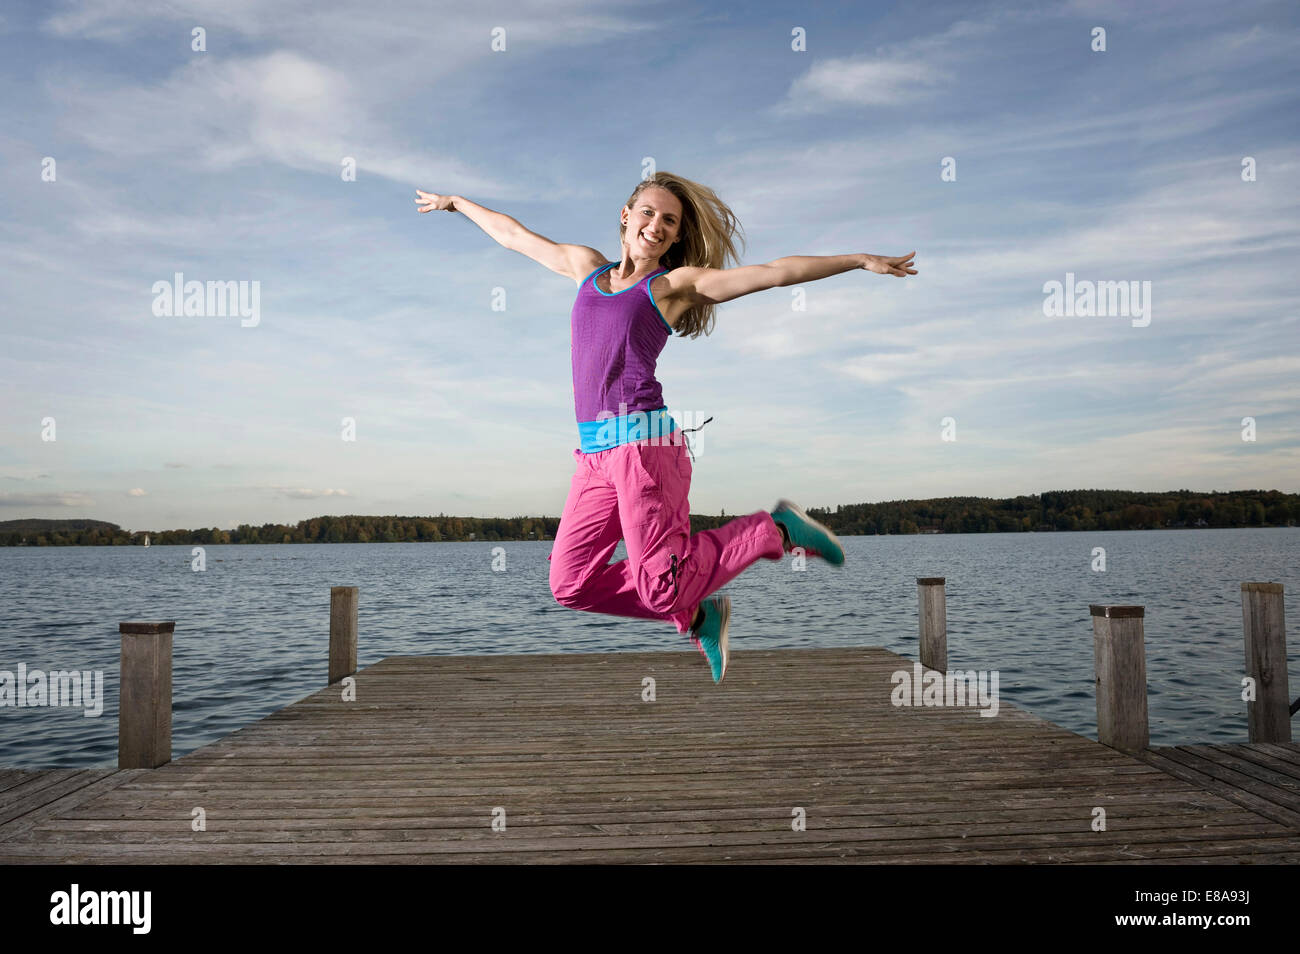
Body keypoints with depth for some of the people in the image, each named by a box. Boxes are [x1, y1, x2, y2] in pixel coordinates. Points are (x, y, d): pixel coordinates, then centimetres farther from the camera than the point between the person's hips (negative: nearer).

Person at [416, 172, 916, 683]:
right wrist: (456, 202, 46)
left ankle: (776, 530, 10)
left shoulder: (676, 284, 6)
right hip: (594, 454, 6)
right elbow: (514, 234, 34)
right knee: (571, 584, 1)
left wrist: (862, 260, -4)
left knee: (662, 587, -11)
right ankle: (696, 614, 16)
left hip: (643, 442, -6)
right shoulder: (586, 266, 20)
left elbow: (777, 271, 1)